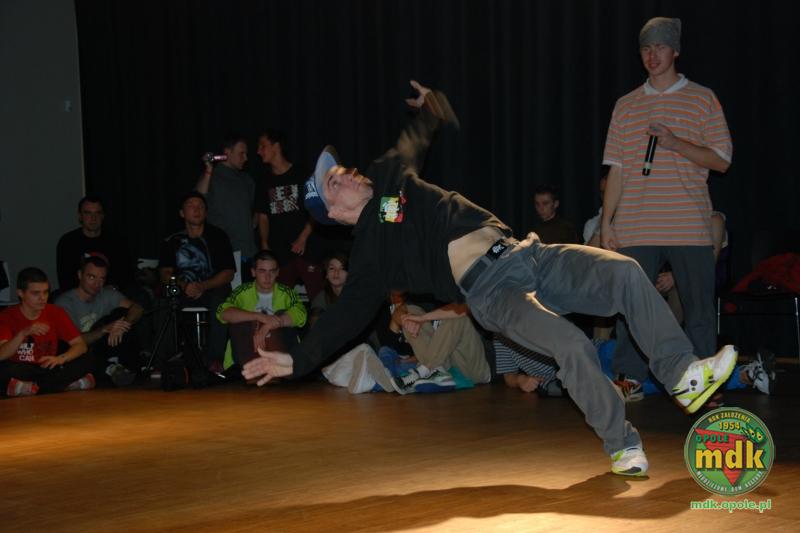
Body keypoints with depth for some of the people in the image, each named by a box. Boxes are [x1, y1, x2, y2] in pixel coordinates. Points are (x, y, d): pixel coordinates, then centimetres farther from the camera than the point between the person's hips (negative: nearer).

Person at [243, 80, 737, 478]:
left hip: (528, 255, 6)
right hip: (491, 291, -6)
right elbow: (349, 313, 4)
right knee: (573, 346, -29)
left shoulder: (388, 177, 19)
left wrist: (428, 104, 33)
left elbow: (417, 138, 40)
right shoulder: (369, 251, 5)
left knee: (625, 271, -15)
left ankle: (683, 374, -8)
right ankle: (621, 445, -10)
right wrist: (296, 360, -2)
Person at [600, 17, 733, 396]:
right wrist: (606, 221, 6)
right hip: (634, 229, 2)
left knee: (699, 308, 1)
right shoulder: (626, 105, 13)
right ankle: (630, 379, 10)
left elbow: (721, 160, 0)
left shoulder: (702, 99, 5)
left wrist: (675, 143, -13)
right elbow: (617, 169, 13)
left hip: (689, 226, -2)